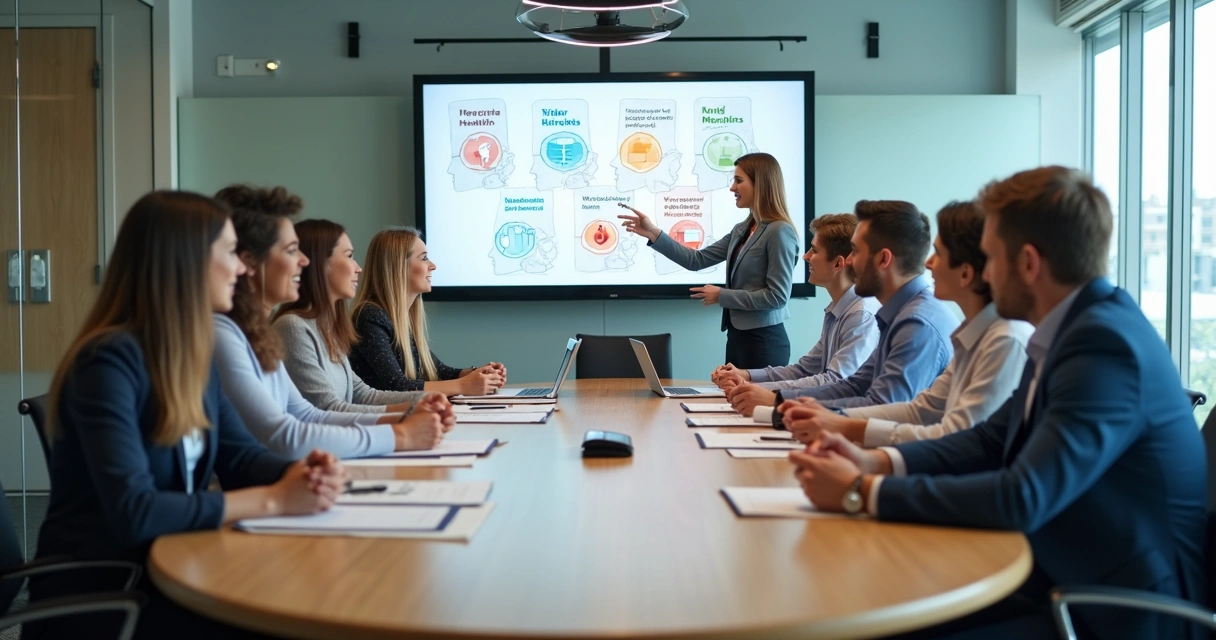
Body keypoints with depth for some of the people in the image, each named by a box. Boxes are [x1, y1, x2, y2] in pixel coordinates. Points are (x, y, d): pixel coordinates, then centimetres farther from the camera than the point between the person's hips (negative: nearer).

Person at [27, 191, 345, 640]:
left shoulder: (191, 355, 6)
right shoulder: (109, 360, -20)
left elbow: (239, 454, 7)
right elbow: (133, 512, -27)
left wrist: (298, 473, -14)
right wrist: (272, 500, -24)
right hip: (95, 594, -7)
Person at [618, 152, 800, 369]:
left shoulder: (780, 232, -14)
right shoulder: (742, 230, 11)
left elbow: (777, 296, -18)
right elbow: (697, 260, 9)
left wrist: (721, 296, -12)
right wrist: (654, 234, 1)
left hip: (764, 341, -8)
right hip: (737, 336, 8)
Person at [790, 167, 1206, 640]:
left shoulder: (1107, 344, -24)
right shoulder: (1078, 326, 5)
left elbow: (1022, 499, -31)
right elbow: (993, 439, 11)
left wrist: (863, 492, -23)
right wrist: (876, 462, -4)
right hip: (1059, 575, 8)